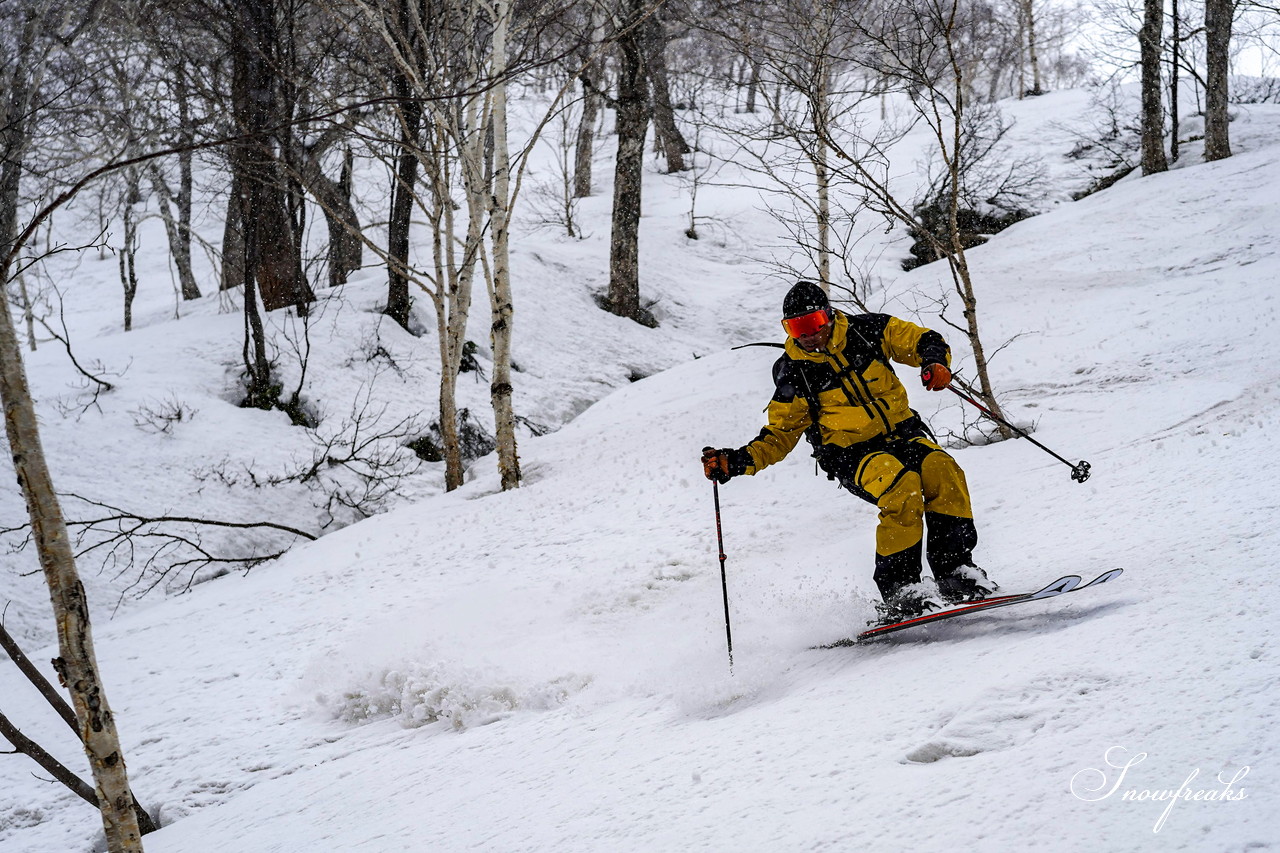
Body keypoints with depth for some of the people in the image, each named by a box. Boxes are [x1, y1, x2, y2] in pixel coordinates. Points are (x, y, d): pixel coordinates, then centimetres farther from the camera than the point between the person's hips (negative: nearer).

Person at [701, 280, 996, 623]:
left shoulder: (866, 331, 1)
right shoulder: (793, 371, -1)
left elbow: (923, 340, 5)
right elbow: (780, 434, 6)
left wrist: (935, 363, -19)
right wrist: (736, 462, -8)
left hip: (902, 432, 3)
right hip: (852, 455, -3)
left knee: (941, 469, -30)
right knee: (901, 486, -34)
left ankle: (956, 570, -20)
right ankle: (898, 588, -28)